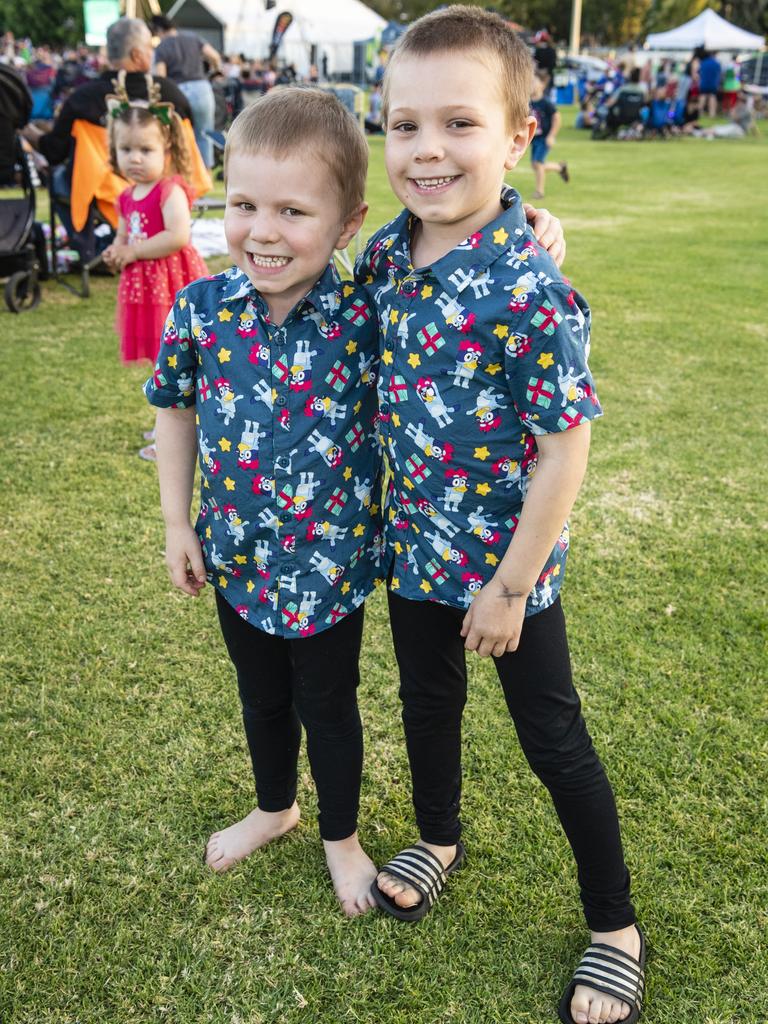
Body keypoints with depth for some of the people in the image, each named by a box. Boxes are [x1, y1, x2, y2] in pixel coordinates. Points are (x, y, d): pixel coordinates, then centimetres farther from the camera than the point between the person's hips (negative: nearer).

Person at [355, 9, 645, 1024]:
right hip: (414, 545, 6)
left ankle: (616, 930, 32)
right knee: (426, 701, 24)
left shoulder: (531, 291, -25)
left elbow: (563, 451, -20)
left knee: (554, 741, 9)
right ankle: (439, 838, 54)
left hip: (508, 560, -6)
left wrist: (510, 584, -15)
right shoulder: (384, 254, -4)